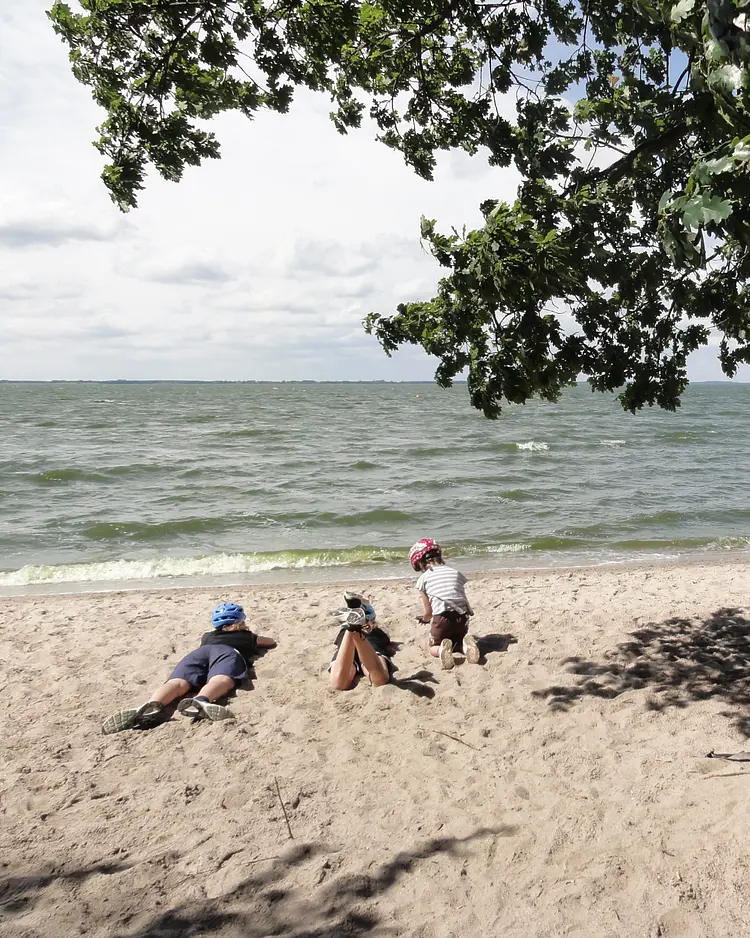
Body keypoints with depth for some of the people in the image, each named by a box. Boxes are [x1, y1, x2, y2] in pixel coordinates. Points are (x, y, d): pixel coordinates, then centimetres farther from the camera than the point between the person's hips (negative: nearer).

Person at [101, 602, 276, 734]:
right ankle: (200, 702, -69)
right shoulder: (247, 635, 40)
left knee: (178, 682, -25)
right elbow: (272, 642, 59)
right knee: (220, 680, -33)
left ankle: (151, 707, -58)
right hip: (228, 651, -2)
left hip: (201, 651, 3)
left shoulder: (209, 636, 45)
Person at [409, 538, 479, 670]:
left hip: (442, 619, -3)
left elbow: (428, 612, 8)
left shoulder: (423, 578, 6)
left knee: (434, 648, 23)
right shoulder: (456, 572, 17)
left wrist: (424, 619, 31)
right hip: (462, 617, 3)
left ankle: (442, 649, -14)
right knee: (458, 641, 33)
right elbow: (462, 599, 16)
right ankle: (466, 644, -4)